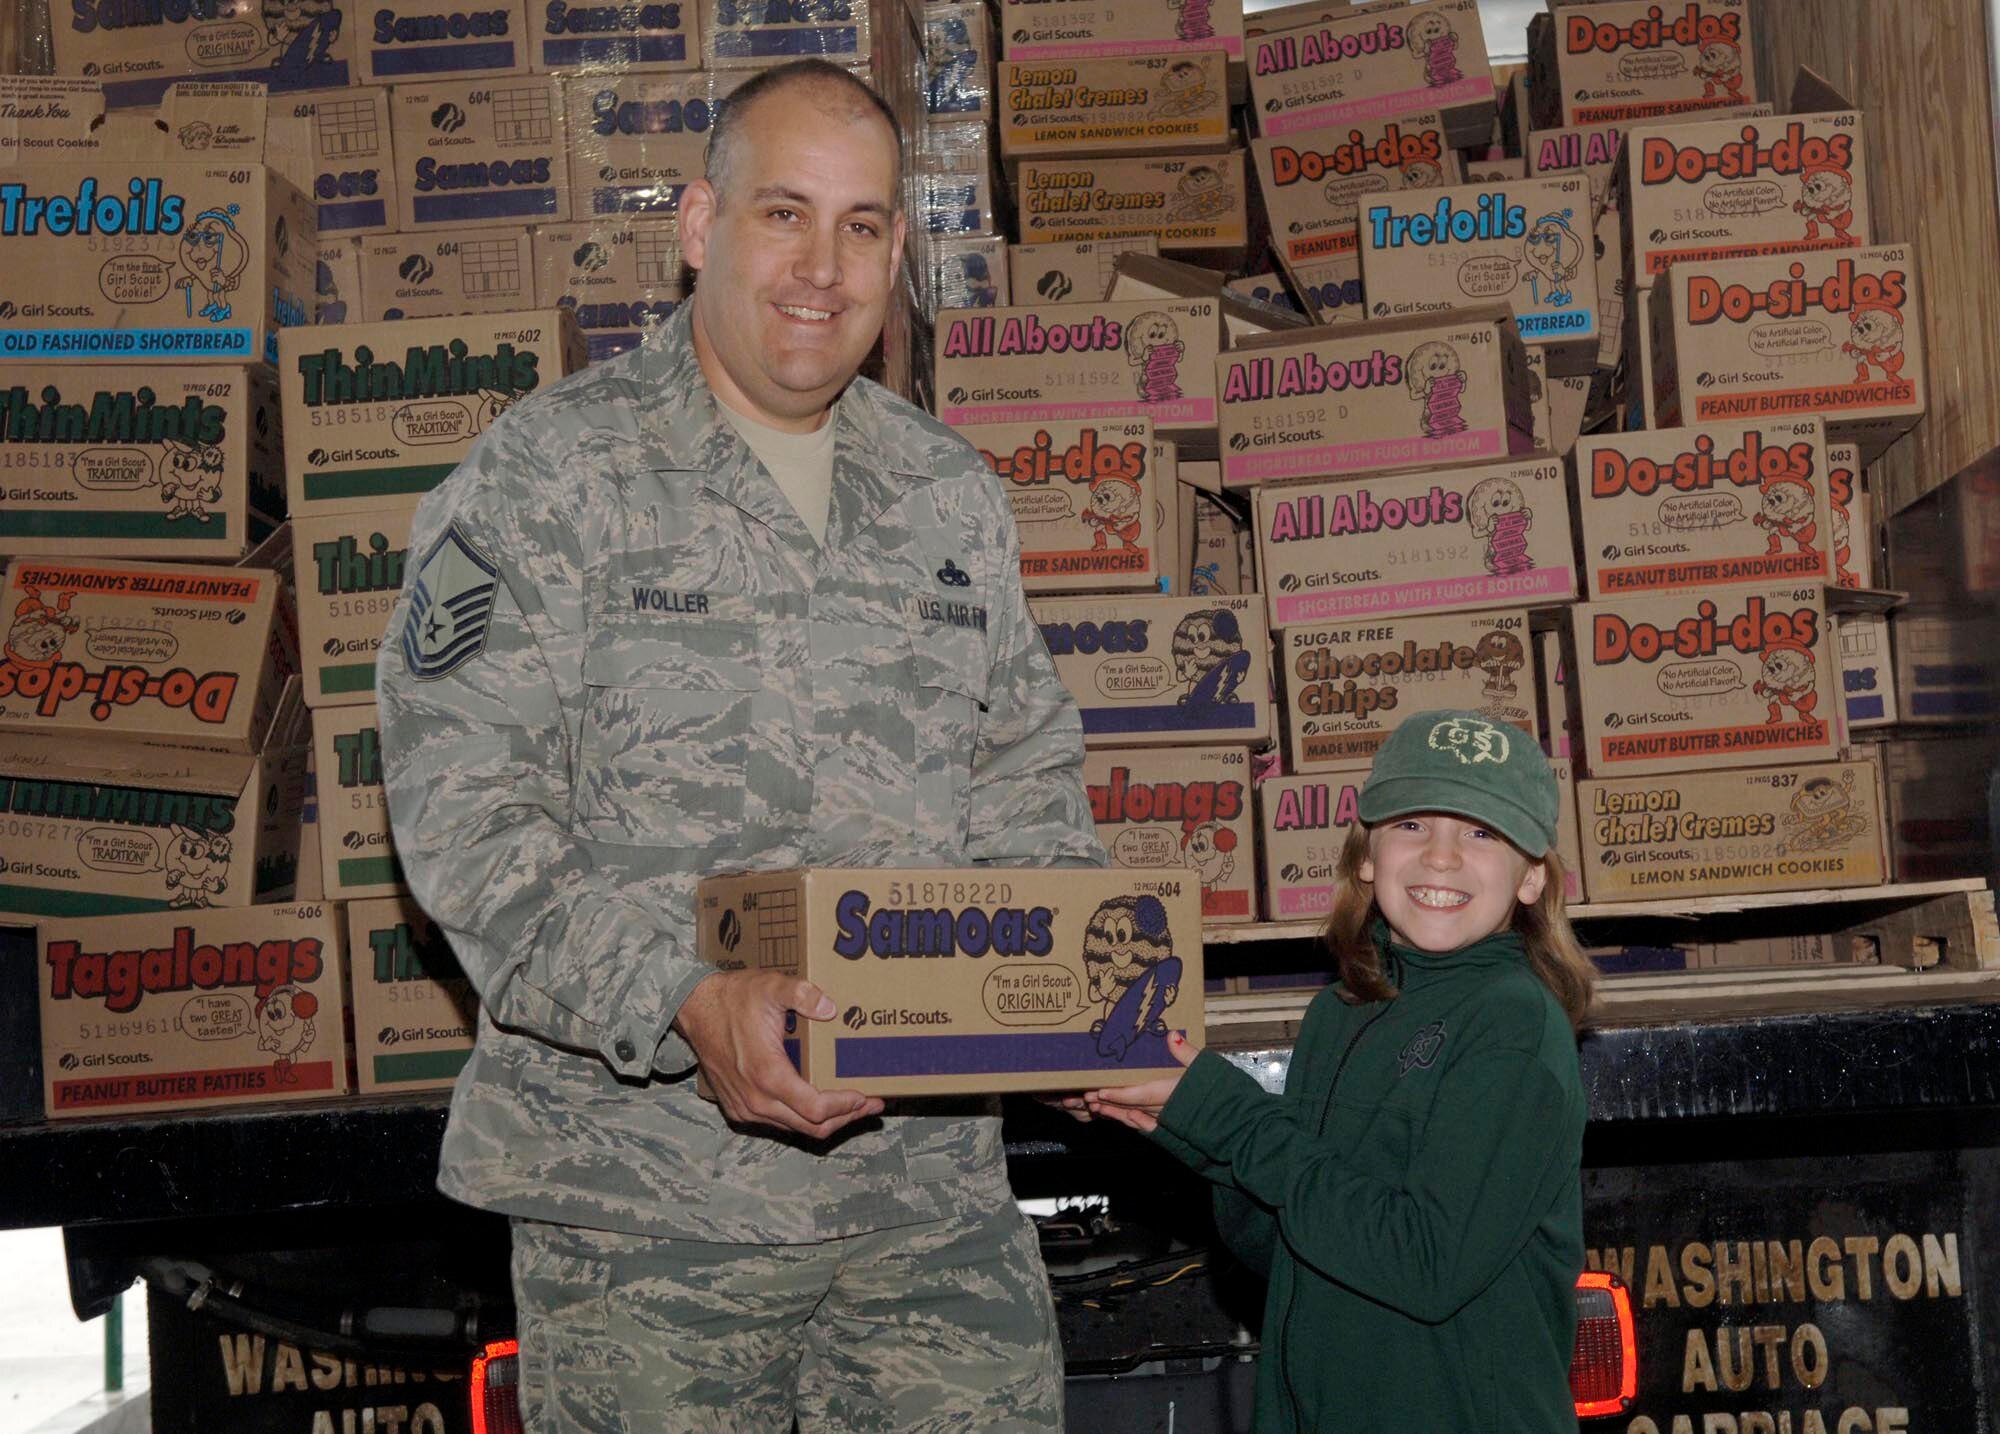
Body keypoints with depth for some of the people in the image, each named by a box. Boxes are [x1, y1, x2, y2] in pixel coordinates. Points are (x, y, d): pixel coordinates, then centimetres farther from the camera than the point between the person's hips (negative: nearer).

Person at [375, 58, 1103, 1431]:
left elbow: (1028, 782, 19)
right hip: (643, 1194, -4)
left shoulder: (954, 493, 14)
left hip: (937, 1182, 4)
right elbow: (465, 808, -12)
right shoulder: (547, 473, -4)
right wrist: (685, 1001, -24)